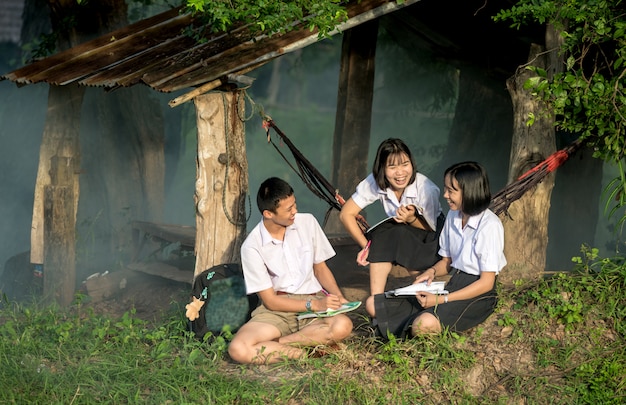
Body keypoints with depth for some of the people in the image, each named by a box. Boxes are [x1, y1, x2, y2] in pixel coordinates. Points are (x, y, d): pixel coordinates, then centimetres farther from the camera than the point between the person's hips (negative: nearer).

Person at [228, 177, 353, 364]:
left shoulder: (307, 222, 1)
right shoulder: (252, 247, -9)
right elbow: (270, 300, -8)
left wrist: (339, 298, -5)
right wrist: (315, 304, -19)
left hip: (314, 300, 3)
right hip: (276, 309, -2)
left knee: (342, 326, -34)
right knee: (238, 349, -31)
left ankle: (272, 345, -19)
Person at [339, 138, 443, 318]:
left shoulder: (426, 188, -27)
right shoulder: (375, 183, -20)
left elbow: (431, 228, -16)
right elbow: (346, 214, -14)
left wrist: (412, 219, -37)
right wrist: (367, 246, -23)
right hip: (398, 235, 3)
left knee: (400, 233, -35)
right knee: (382, 235, -32)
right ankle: (376, 296, -38)